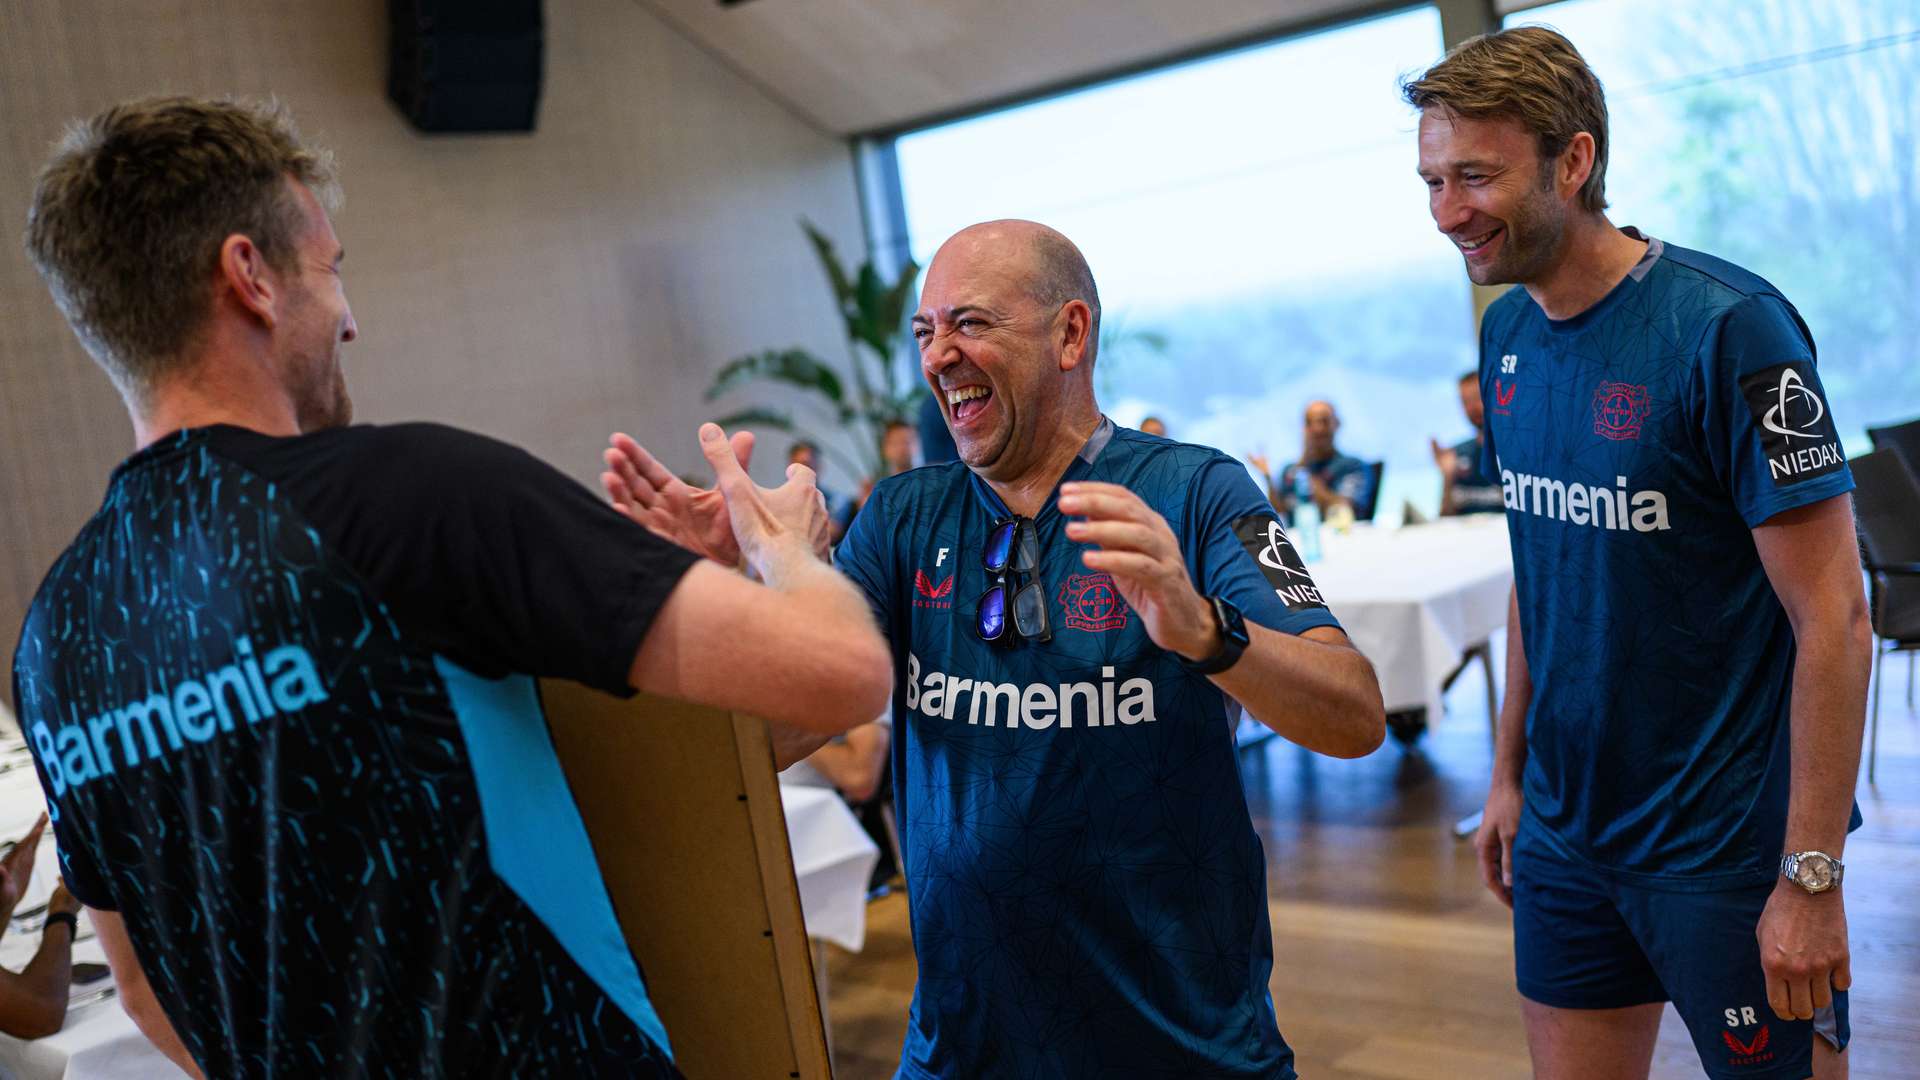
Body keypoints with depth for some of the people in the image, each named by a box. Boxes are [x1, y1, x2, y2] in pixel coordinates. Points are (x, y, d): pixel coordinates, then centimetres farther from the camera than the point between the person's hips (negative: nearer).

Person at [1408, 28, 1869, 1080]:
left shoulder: (1725, 325, -18)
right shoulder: (1508, 332, 2)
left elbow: (1832, 616, -18)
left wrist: (1811, 878, -18)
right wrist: (1510, 772, 12)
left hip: (1730, 846, -6)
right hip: (1565, 830, 6)